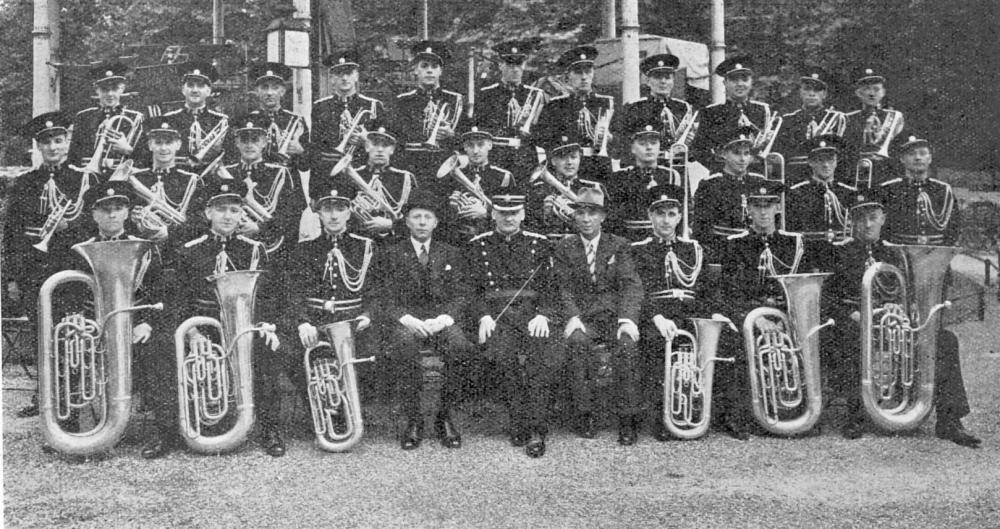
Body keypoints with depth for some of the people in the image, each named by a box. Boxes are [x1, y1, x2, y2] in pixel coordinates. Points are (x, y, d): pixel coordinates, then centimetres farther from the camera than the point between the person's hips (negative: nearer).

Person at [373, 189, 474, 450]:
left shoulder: (451, 254, 17)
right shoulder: (392, 254, 12)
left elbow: (459, 295, 8)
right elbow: (386, 299, 3)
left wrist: (443, 318, -13)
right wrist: (407, 319, -16)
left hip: (441, 319, 1)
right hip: (404, 322, -1)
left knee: (459, 345, -32)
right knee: (403, 343, -37)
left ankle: (445, 417, -17)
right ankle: (413, 420, -24)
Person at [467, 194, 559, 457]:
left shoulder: (539, 243, 13)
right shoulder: (478, 245, 12)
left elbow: (548, 287, 9)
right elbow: (474, 289, 8)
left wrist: (542, 315, -8)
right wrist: (484, 316, -9)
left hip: (531, 310, 1)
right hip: (495, 313, 0)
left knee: (542, 354, -28)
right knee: (503, 352, -31)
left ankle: (536, 430, -25)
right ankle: (519, 424, -20)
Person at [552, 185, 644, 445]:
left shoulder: (619, 246, 11)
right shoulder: (564, 248, 10)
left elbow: (631, 285, 0)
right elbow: (564, 288, 1)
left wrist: (628, 318, -17)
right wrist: (572, 318, -18)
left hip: (614, 314, 0)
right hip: (582, 317, 0)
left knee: (626, 345, -30)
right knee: (578, 342, -33)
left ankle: (628, 419, -24)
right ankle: (584, 414, -24)